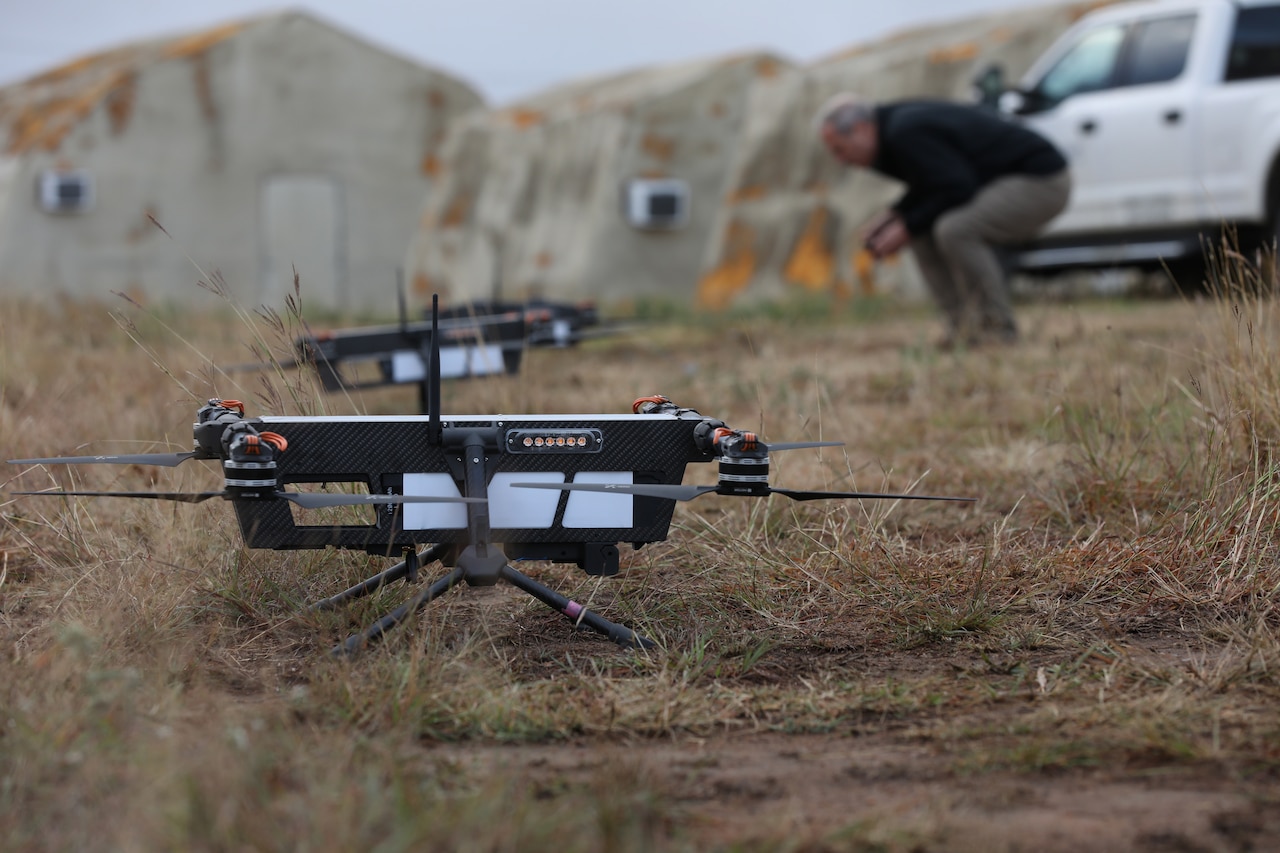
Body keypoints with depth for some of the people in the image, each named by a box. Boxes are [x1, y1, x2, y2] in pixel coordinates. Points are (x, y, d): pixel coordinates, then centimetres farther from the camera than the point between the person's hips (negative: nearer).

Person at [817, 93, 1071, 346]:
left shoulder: (906, 133, -22)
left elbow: (958, 191, -25)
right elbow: (929, 187, 22)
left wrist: (906, 229, -16)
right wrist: (890, 217, 8)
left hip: (1041, 182, -11)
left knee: (954, 230, -30)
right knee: (923, 234, 6)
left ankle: (997, 327, -15)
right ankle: (963, 326, 4)